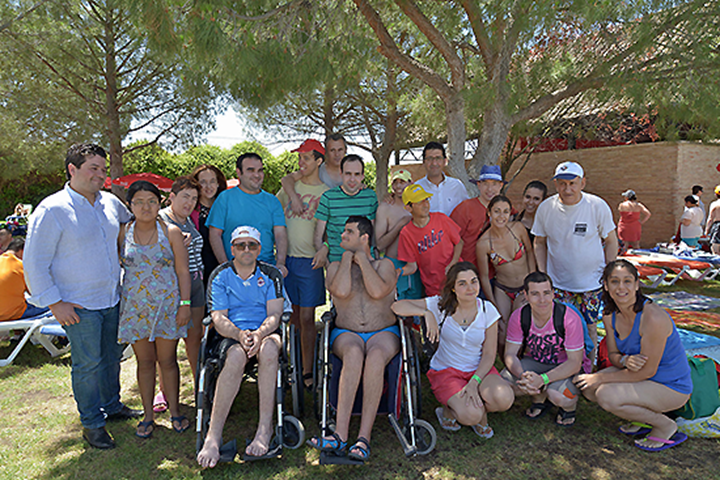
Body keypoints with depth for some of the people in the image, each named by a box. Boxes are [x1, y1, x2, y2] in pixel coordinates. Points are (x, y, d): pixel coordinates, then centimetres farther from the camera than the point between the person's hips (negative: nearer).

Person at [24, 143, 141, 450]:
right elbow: (34, 263, -12)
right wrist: (54, 303, -13)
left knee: (112, 356, 18)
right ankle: (92, 423, 22)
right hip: (79, 306, -6)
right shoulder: (52, 210, -14)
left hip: (113, 299, 6)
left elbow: (133, 222, 28)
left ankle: (112, 406, 38)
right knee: (88, 364, 4)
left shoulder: (110, 203, 3)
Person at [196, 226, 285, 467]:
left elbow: (274, 314, -1)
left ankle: (265, 428, -30)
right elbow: (219, 318, 0)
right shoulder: (220, 275, 8)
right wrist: (240, 334, -21)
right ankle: (213, 434, -31)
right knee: (236, 356, -36)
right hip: (231, 336, 0)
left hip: (266, 333, 1)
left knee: (268, 348, -36)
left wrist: (259, 334, -23)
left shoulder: (271, 274, 9)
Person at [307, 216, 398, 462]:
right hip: (346, 333, 1)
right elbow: (341, 291, -9)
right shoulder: (335, 266, 15)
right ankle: (341, 434, -38)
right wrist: (347, 258, 2)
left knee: (375, 357, -36)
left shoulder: (384, 264, 11)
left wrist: (362, 259, -1)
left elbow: (377, 292, -12)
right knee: (354, 353, -36)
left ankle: (364, 437, -34)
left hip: (384, 333, -1)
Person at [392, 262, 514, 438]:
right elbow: (397, 306, -16)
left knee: (504, 399, -28)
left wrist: (474, 382, -20)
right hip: (446, 371, -2)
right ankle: (449, 411, 8)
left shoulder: (487, 310, -8)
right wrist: (426, 313, -32)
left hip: (478, 370, 2)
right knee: (470, 416, -27)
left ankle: (479, 411, 6)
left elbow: (489, 355, -5)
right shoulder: (440, 305, -11)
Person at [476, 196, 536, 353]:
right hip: (502, 291, 0)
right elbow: (484, 277, -8)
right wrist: (494, 307, -6)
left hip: (525, 289, 1)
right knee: (501, 336, -3)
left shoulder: (517, 228, -14)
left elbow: (530, 252, 2)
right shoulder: (483, 243, -17)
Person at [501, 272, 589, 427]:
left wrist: (542, 379, -38)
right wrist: (523, 376, -35)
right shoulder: (519, 317, -15)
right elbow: (510, 354, -12)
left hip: (568, 367, -3)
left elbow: (575, 362, -24)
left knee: (558, 396, -35)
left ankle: (570, 404, 5)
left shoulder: (570, 318, -26)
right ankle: (539, 398, 9)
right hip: (536, 362, 4)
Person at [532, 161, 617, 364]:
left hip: (591, 282, -1)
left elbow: (610, 241, 1)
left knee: (589, 328, 6)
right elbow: (540, 243, 6)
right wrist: (542, 275, 0)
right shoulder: (545, 208, -6)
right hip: (557, 282, 1)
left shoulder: (598, 206, -11)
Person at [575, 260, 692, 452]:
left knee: (606, 396, -26)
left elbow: (647, 371, -25)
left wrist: (600, 378, -19)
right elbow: (612, 354, 2)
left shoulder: (652, 317, -29)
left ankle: (665, 425, -2)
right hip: (637, 373, 7)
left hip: (671, 387, -7)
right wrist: (625, 360, -23)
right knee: (588, 388, -7)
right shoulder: (611, 314, -6)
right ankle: (644, 417, 10)